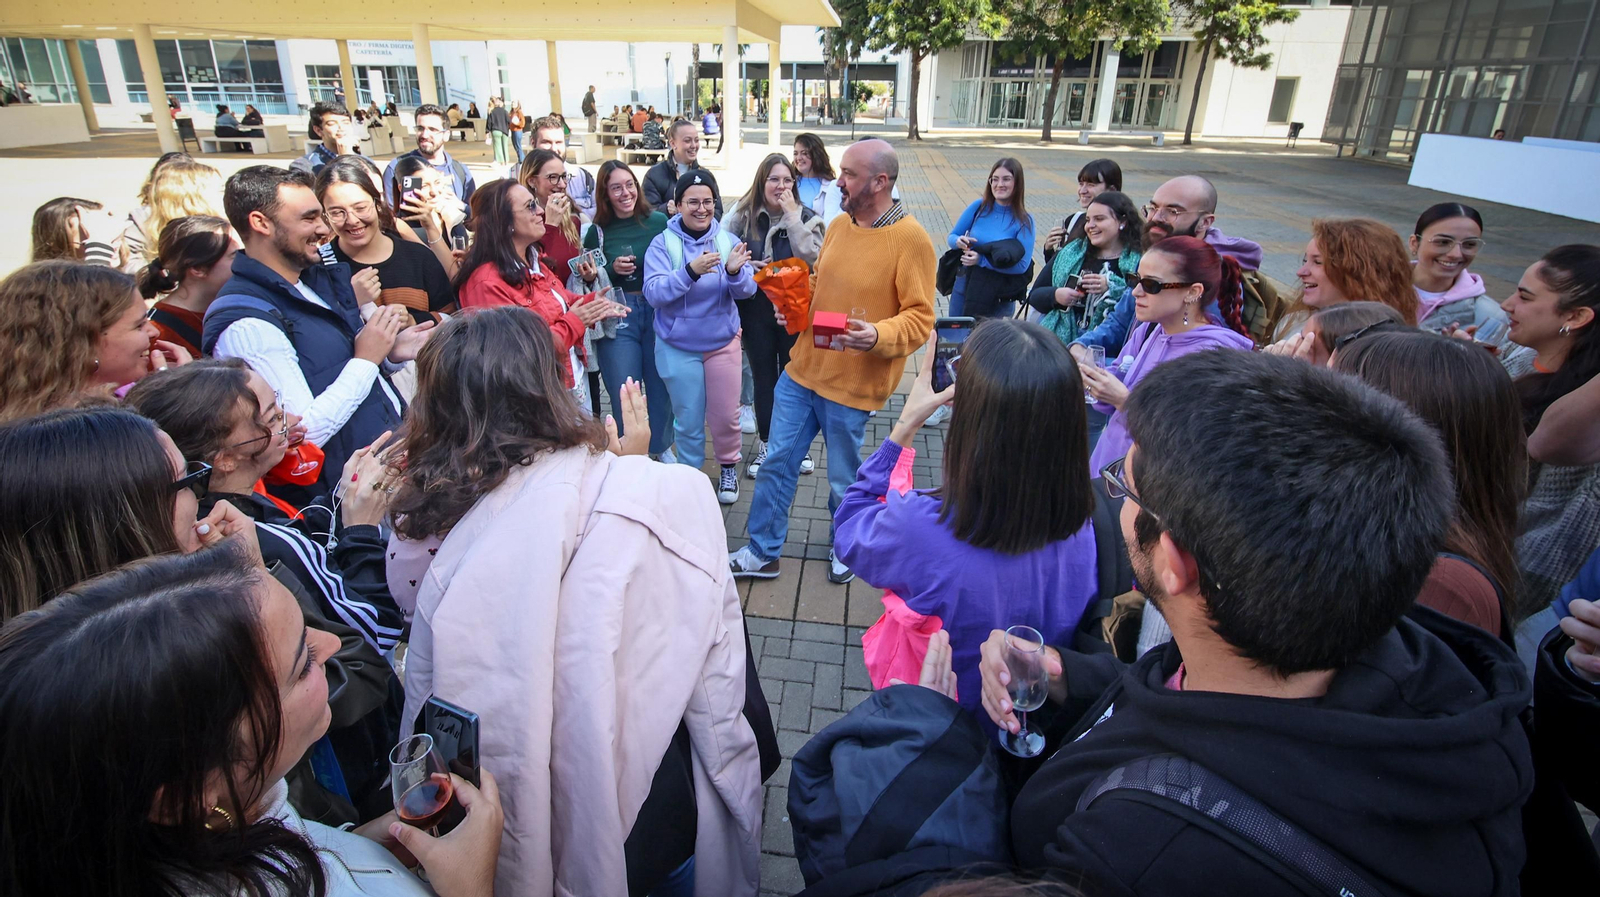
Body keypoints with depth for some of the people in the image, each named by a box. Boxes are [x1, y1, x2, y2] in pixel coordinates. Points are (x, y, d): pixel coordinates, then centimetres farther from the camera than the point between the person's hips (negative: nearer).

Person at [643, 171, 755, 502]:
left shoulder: (728, 240, -3)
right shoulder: (663, 243, -9)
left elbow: (747, 291, -8)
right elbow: (653, 293, -21)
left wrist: (734, 272, -31)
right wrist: (691, 271, -36)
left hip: (722, 341, 1)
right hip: (678, 347, -1)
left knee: (726, 415, 11)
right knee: (689, 419, 10)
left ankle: (729, 467, 36)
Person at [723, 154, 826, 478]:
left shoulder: (806, 217, -4)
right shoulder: (742, 215, -1)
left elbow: (812, 261, -21)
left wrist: (792, 216, -21)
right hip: (756, 309, 1)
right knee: (763, 378, 11)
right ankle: (765, 445, 26)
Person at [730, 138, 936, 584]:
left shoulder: (911, 239, -14)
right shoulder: (839, 226, 7)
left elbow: (920, 318, -15)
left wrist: (877, 336, -32)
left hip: (852, 384, -6)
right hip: (802, 368, 6)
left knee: (844, 479, 12)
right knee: (777, 463, 11)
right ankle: (762, 553, 27)